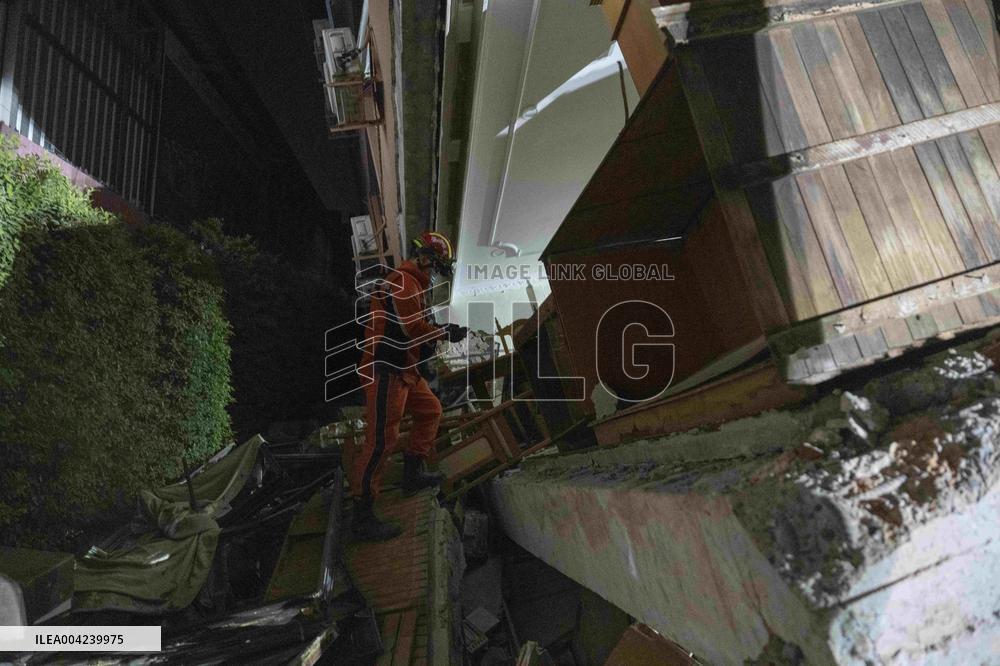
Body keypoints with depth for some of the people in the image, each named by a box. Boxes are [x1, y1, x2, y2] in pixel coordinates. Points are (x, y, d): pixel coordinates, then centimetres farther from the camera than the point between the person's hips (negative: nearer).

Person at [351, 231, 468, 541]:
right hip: (385, 372, -11)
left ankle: (413, 474, 31)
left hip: (404, 369, 11)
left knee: (430, 411, 22)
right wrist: (447, 333, -6)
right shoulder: (403, 282, -15)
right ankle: (363, 516, -3)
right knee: (382, 440, -10)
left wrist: (440, 329, 7)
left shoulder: (412, 283, 18)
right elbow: (413, 329, -20)